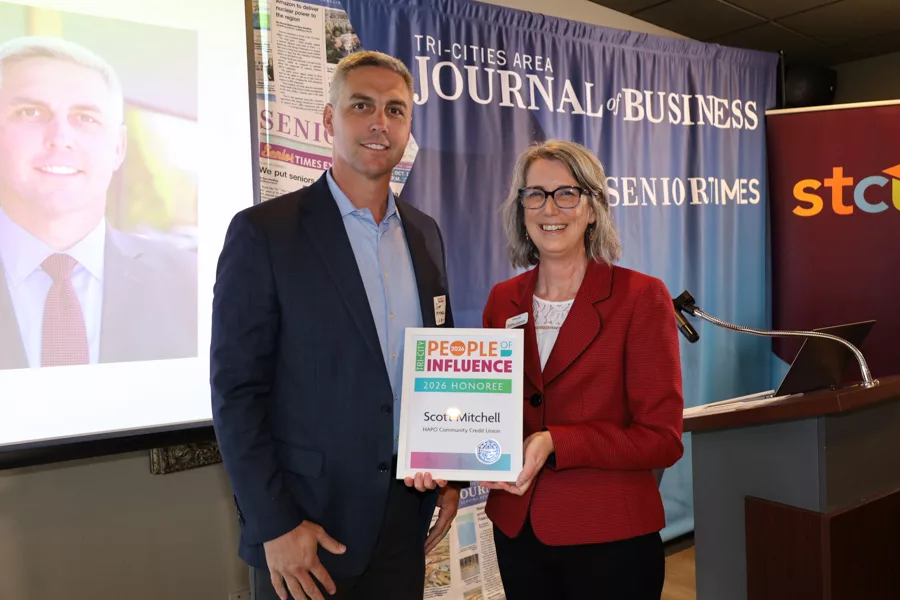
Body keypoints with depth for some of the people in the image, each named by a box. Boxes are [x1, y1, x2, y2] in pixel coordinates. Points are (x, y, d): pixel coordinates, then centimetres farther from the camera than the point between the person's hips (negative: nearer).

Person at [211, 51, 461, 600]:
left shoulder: (425, 233, 6)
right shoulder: (264, 231, -11)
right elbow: (236, 391, -13)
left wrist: (449, 475, 7)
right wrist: (275, 526, -14)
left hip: (405, 512, 5)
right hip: (306, 519, -5)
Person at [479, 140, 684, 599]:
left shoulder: (642, 297, -10)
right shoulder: (502, 300, 3)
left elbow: (662, 439, -13)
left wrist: (555, 443, -24)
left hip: (610, 541, -4)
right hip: (516, 531, 4)